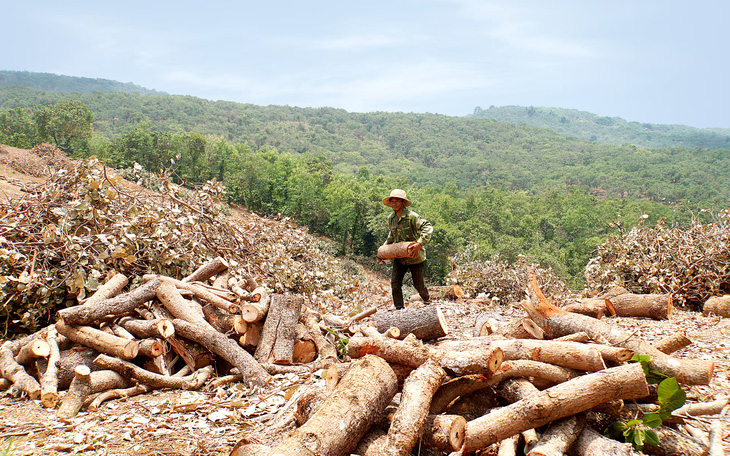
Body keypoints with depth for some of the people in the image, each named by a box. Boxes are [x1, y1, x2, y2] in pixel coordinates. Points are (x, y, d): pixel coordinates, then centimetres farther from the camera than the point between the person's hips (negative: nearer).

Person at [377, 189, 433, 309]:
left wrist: (420, 243, -46)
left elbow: (428, 228, -32)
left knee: (418, 284, 8)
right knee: (395, 283, -8)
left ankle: (426, 299, 40)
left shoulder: (411, 216, -20)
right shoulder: (391, 219, 2)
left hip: (414, 257, -5)